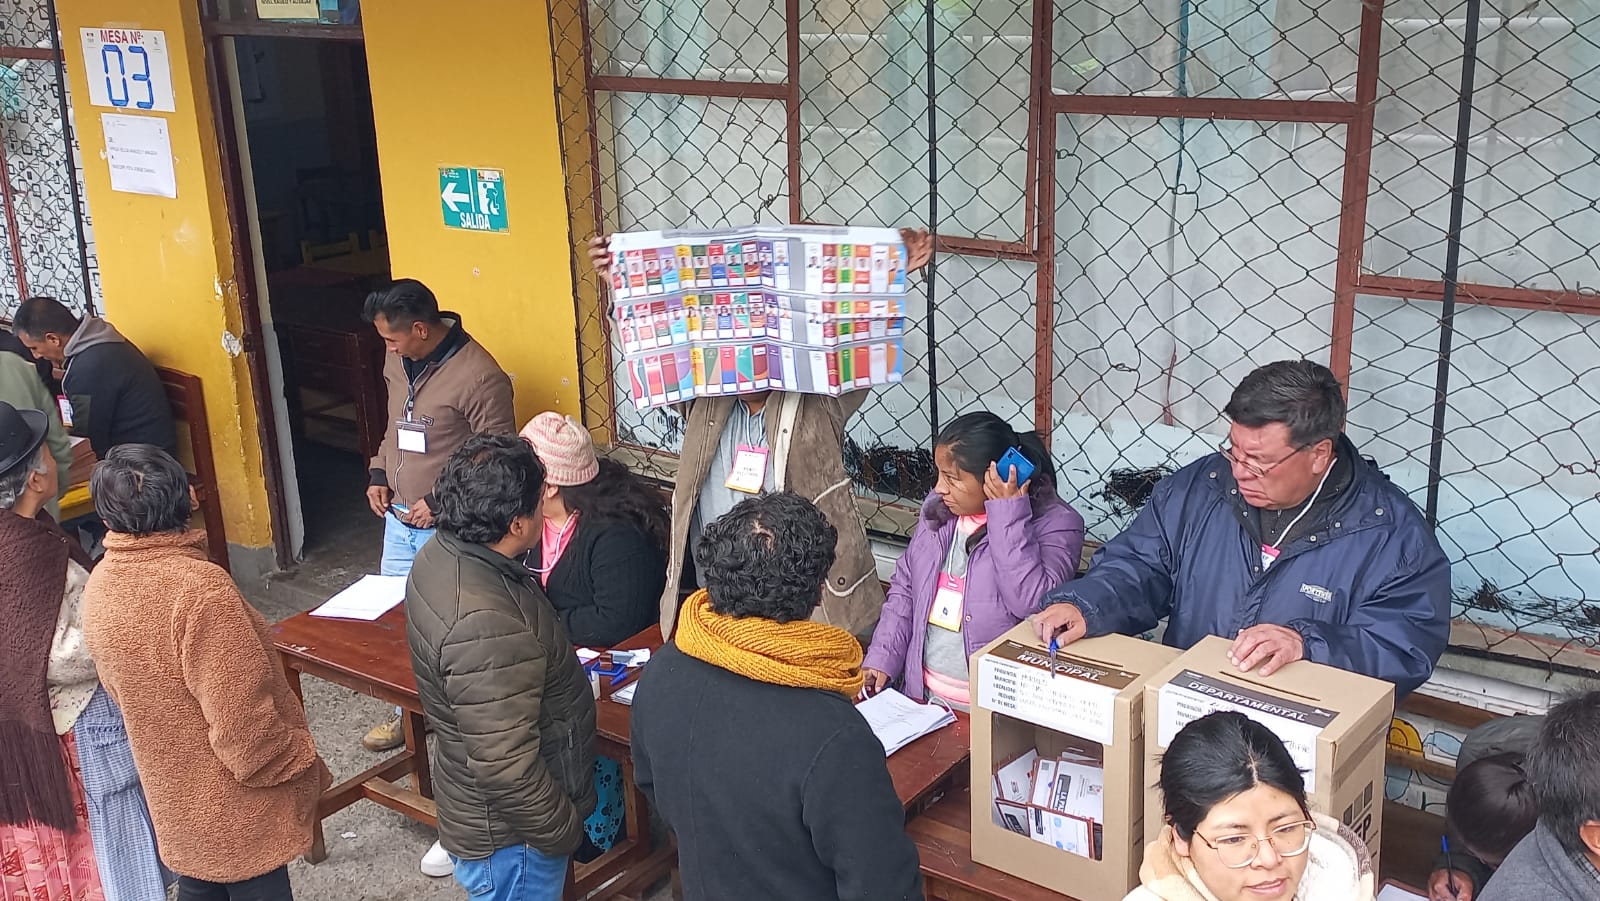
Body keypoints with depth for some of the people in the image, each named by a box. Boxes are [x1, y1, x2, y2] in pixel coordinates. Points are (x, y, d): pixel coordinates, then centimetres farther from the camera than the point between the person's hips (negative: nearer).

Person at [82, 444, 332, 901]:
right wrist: (299, 760, -12)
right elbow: (241, 714, -27)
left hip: (171, 788, 7)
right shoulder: (199, 586, -31)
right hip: (234, 798, -7)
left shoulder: (99, 584, -7)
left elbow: (117, 685, 8)